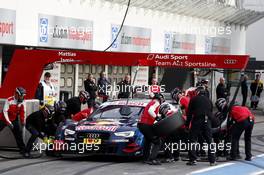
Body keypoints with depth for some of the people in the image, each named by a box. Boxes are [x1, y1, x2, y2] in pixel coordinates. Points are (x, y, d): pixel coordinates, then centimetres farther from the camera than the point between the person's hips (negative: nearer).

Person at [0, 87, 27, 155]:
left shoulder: (22, 102, -7)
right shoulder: (9, 100, -23)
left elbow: (22, 112, 4)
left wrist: (22, 121, -2)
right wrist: (8, 122, -26)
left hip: (14, 119, 4)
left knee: (18, 133, -3)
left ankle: (22, 149, 3)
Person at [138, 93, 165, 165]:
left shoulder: (151, 102, 24)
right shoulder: (156, 102, -5)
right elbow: (150, 111, -25)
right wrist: (157, 117, -24)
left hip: (141, 124, 10)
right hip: (147, 125, -10)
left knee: (148, 140, 30)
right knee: (157, 142, -8)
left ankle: (146, 158, 37)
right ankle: (152, 159, -18)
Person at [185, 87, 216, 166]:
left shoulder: (194, 99, 7)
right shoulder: (208, 100, 19)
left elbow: (189, 113, 4)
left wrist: (187, 124, 8)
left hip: (197, 121, -3)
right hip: (207, 121, 3)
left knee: (193, 139, 4)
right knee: (209, 141, 9)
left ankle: (193, 159, -3)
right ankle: (212, 160, 10)